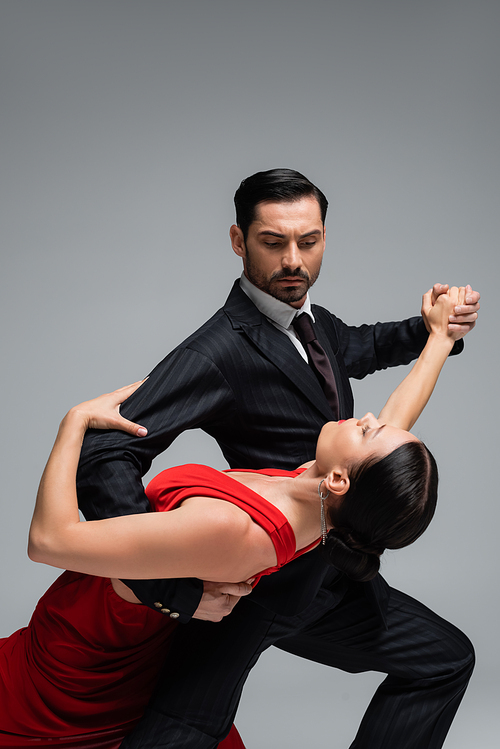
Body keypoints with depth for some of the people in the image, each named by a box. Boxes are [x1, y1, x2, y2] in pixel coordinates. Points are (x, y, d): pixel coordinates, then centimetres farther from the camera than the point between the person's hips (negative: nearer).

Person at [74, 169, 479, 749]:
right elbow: (103, 455, -30)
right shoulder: (220, 350, -22)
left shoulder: (310, 320, 5)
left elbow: (358, 347, 29)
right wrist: (174, 591, -32)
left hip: (327, 579, 8)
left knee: (447, 659, 17)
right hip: (249, 592, -8)